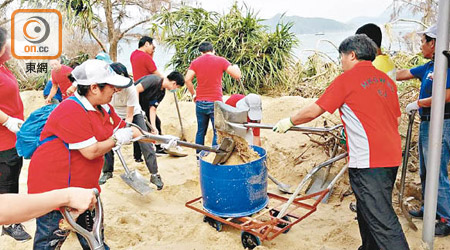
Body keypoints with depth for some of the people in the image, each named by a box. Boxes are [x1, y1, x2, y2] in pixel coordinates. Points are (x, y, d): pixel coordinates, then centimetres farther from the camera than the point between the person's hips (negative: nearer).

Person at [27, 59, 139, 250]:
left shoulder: (104, 109, 5)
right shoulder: (72, 111, -24)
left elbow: (125, 130, 15)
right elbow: (92, 151, -26)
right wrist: (116, 140, -10)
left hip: (83, 187, 9)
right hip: (54, 189, -9)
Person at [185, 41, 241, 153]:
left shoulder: (196, 62, 6)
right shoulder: (220, 60, -1)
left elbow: (187, 79, -5)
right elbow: (237, 75, -4)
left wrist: (194, 94, 8)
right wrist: (236, 67, 17)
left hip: (200, 102, 4)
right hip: (215, 102, -3)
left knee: (200, 132, 14)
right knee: (217, 132, 4)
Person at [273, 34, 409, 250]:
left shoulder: (346, 79, -7)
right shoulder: (386, 80, 15)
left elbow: (313, 111, -5)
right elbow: (397, 119, 21)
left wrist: (289, 122, 12)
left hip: (368, 162, -9)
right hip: (391, 157, 9)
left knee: (382, 221, -5)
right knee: (368, 211, 23)